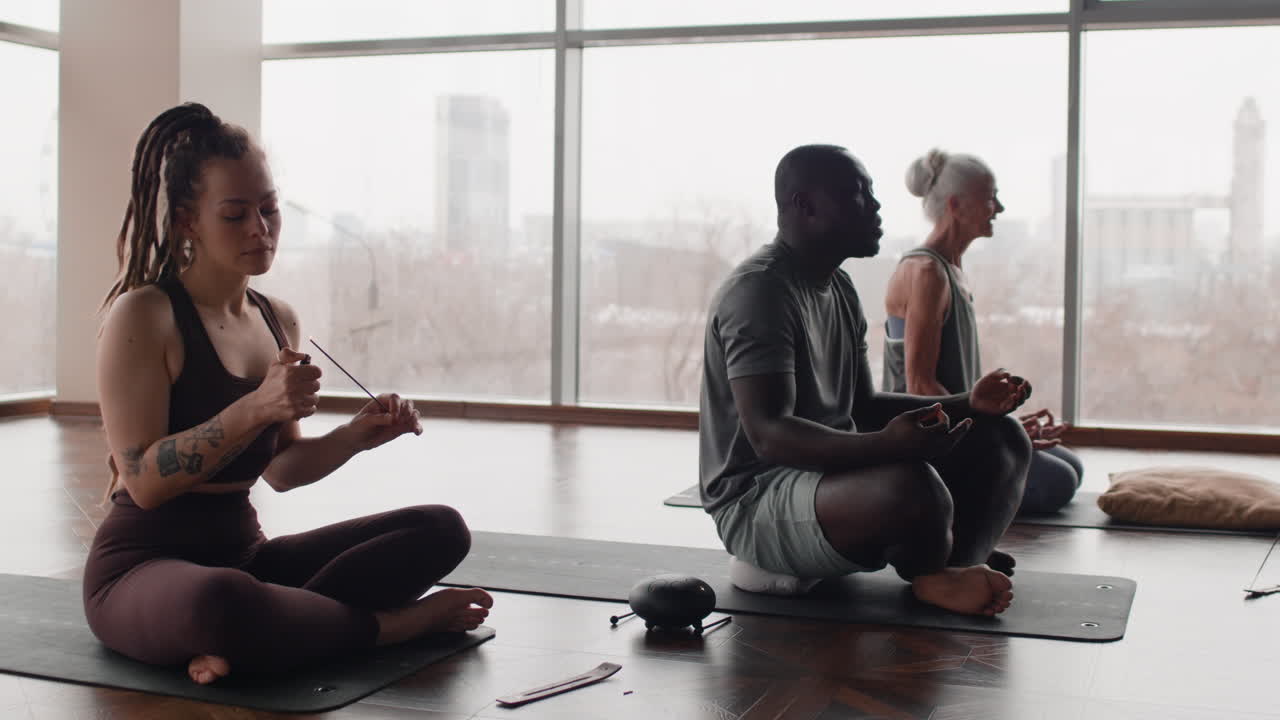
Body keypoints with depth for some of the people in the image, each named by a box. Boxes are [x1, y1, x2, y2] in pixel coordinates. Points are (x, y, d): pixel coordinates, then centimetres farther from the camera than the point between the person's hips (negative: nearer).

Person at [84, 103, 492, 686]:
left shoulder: (279, 320, 9)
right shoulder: (143, 315, -12)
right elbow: (143, 480, -20)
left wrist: (358, 435, -4)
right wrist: (256, 407, -29)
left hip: (245, 555, 7)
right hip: (144, 567, -7)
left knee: (441, 528, -6)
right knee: (223, 601, -44)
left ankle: (250, 640, -21)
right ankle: (392, 625, -15)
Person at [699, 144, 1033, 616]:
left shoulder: (839, 288, 14)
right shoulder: (760, 290, -17)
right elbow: (767, 433, -27)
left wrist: (967, 404, 4)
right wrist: (886, 444, -41)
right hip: (757, 500, -10)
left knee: (1000, 439, 4)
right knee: (914, 487, -37)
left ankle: (955, 573, -20)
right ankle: (930, 574, -4)